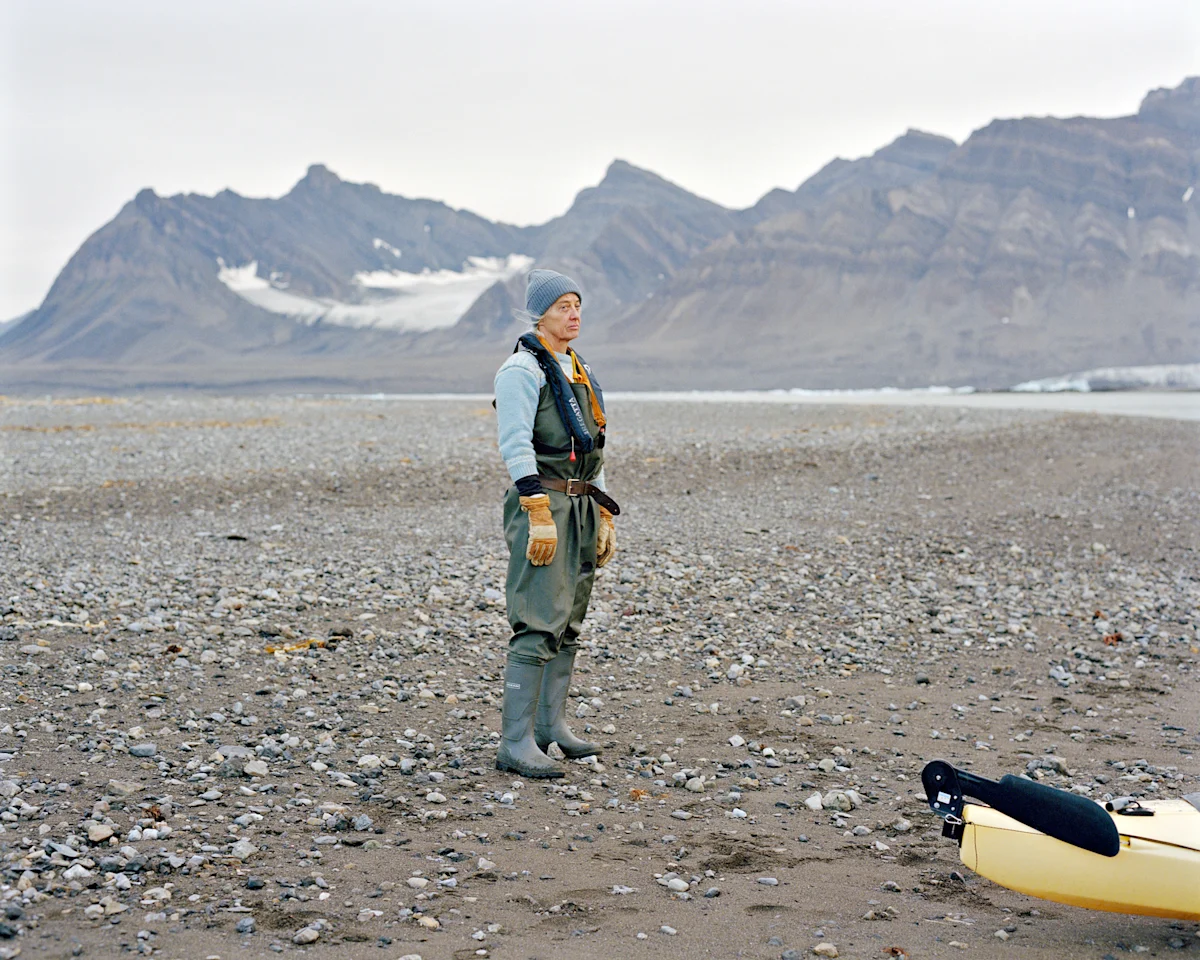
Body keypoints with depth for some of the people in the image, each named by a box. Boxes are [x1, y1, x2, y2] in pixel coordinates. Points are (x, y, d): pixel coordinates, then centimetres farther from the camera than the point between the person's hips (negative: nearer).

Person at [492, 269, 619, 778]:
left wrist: (604, 516, 19)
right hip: (542, 502, -9)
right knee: (539, 623, -12)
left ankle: (552, 725, 21)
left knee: (569, 620, 11)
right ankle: (515, 742, -10)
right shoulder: (522, 369, -8)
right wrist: (540, 515, -22)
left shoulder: (579, 372, 19)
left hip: (581, 503, 9)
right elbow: (516, 448, -16)